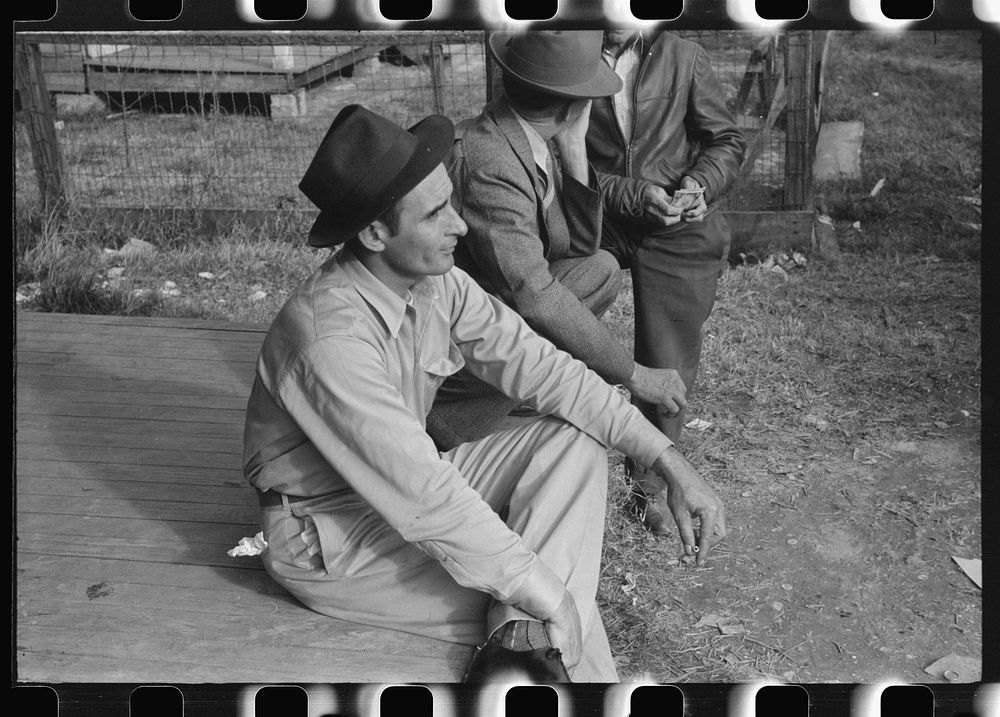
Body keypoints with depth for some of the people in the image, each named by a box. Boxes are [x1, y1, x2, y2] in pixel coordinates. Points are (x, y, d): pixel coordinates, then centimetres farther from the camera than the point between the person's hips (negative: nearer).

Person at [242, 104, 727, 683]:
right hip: (327, 541, -8)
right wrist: (552, 605, -29)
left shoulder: (433, 278, -8)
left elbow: (537, 366, -5)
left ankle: (524, 643, -22)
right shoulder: (331, 336, -32)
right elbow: (427, 500, -32)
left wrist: (671, 462, -10)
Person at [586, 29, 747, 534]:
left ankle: (652, 482, 27)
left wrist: (702, 182, -14)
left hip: (677, 231, 1)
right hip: (598, 222, 0)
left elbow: (727, 140, 5)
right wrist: (635, 194, -21)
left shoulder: (683, 58, -4)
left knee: (668, 368, 4)